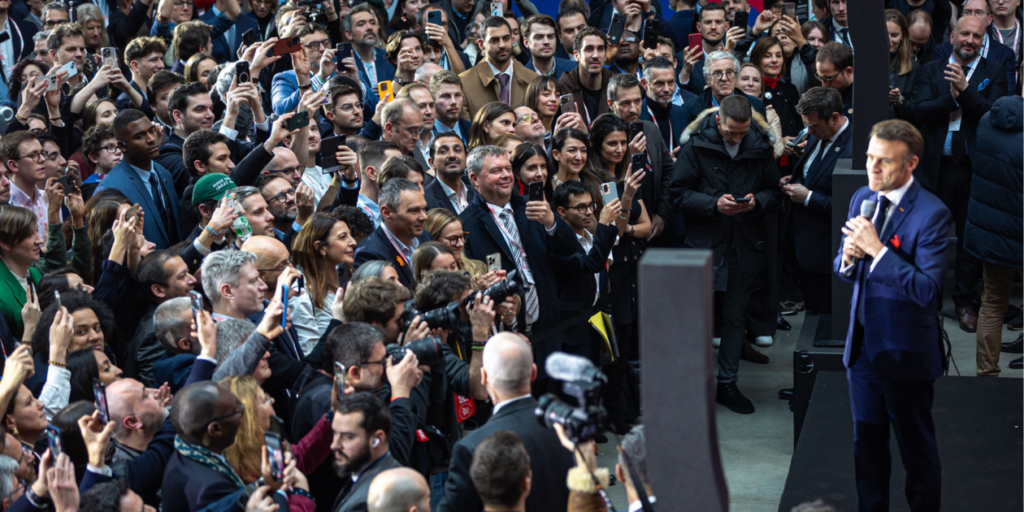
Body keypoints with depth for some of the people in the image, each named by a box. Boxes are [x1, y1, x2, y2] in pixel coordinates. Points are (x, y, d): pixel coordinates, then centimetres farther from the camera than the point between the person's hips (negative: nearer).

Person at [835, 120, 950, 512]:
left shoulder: (931, 214, -18)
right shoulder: (862, 198, 4)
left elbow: (928, 290, -25)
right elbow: (841, 268, 12)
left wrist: (878, 250, -28)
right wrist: (848, 258, -12)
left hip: (905, 354, -6)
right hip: (862, 347, 6)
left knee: (917, 449, 9)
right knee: (867, 445, 18)